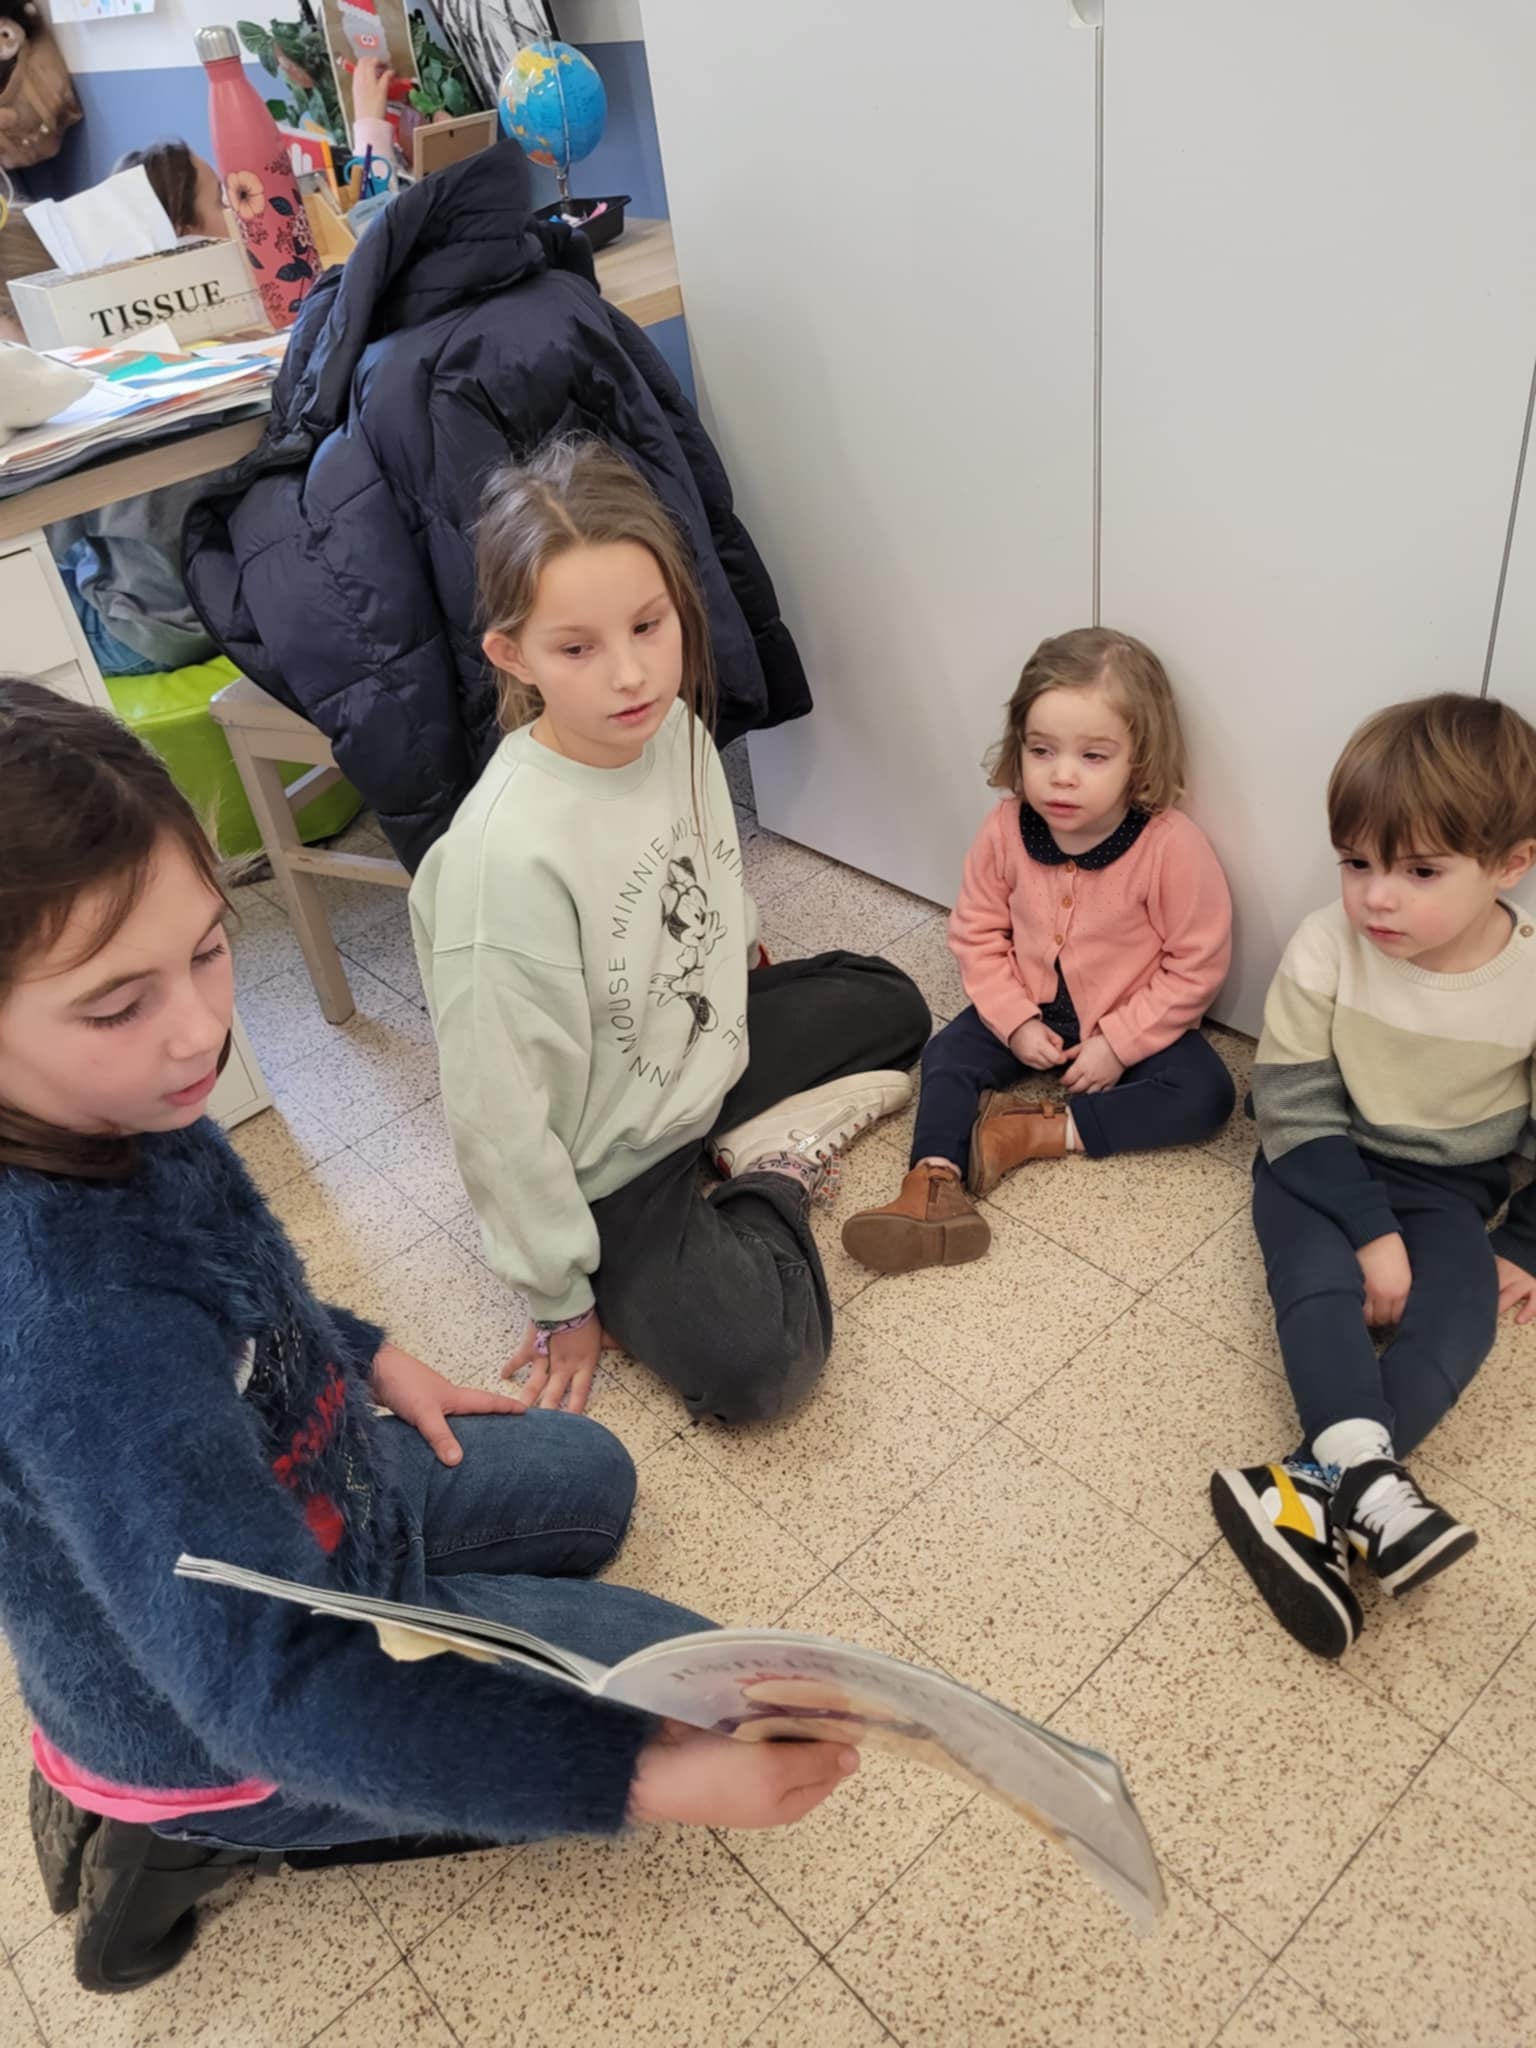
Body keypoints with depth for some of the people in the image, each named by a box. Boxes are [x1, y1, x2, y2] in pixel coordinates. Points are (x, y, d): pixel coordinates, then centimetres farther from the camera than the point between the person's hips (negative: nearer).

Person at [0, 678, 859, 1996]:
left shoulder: (112, 1115, -17)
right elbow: (277, 1687, -42)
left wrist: (365, 1355, 8)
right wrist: (645, 1775, -46)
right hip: (230, 1715, -7)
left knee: (587, 1479, 27)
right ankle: (198, 1831, 7)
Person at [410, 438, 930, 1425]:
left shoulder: (674, 724, -14)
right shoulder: (509, 853, -36)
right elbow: (501, 1112, -26)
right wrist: (560, 1299, -16)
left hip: (707, 1042, 7)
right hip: (609, 1165, -7)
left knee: (892, 1005, 19)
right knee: (756, 1367, -21)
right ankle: (774, 1189, 6)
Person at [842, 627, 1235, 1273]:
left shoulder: (1173, 847, -24)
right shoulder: (1006, 831, -13)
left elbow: (1195, 966, -18)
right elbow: (978, 934, -4)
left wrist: (1118, 1045, -21)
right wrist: (1015, 1022, -14)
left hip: (1134, 1023, -3)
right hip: (1030, 1009, 3)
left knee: (1205, 1095, -24)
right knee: (947, 1055, -13)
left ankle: (1037, 1133, -24)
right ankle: (935, 1184, -24)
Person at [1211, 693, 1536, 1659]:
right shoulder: (1326, 949, -19)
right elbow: (1295, 1105, -15)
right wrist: (1370, 1231, -21)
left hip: (1450, 1183, 1)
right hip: (1322, 1163, 0)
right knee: (1319, 1285, -27)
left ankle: (1314, 1500, -32)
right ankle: (1371, 1485, -36)